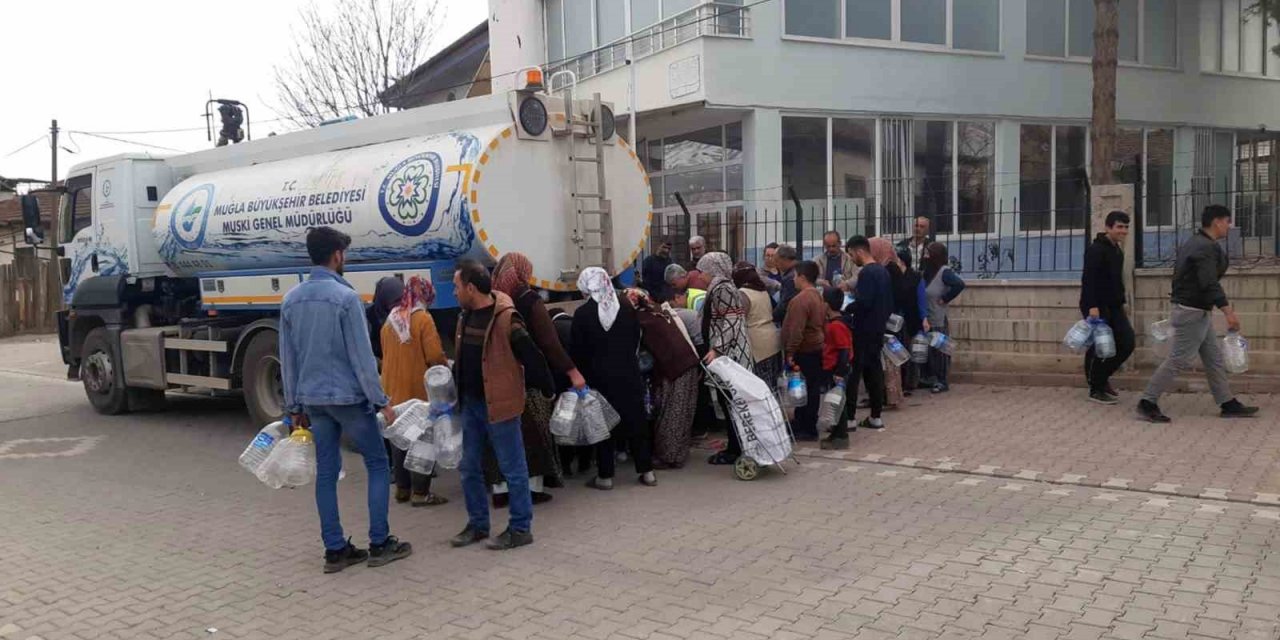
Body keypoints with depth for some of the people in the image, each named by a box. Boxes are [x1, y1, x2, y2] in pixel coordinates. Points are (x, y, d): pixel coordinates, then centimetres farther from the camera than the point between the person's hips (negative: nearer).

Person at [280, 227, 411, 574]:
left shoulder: (291, 300, 7)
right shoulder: (345, 297, -14)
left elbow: (288, 359, 11)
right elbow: (362, 356, -15)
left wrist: (294, 406, 18)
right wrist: (381, 401, -9)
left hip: (313, 399, 6)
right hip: (349, 397, -6)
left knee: (326, 471, 10)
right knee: (377, 464, 7)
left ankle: (335, 550, 13)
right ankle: (380, 544, 8)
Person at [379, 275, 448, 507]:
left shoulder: (390, 320, 8)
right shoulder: (423, 319, -11)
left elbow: (385, 353, 13)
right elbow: (435, 356, -15)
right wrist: (445, 367, 4)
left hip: (393, 389, 6)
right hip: (418, 389, -6)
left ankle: (402, 488, 21)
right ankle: (420, 492, 3)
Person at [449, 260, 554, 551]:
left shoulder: (506, 319, -19)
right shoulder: (465, 316, 7)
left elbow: (532, 358, -16)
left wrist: (548, 391, -10)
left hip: (498, 404, -8)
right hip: (470, 403, 8)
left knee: (512, 469, 3)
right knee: (469, 468, 14)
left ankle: (521, 528, 13)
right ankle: (478, 524, 28)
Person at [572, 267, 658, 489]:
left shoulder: (582, 314, -11)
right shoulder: (627, 306, -2)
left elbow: (579, 351, -7)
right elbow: (636, 339, 6)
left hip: (599, 375, -3)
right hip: (628, 373, 3)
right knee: (635, 421, 11)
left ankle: (604, 476, 10)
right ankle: (647, 471, 16)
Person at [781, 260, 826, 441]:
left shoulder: (801, 299, -19)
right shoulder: (819, 297, 12)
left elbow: (796, 330, -24)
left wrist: (790, 352, -19)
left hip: (804, 352, -9)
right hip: (816, 349, 10)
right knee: (812, 389, 14)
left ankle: (806, 429, 3)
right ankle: (808, 426, 23)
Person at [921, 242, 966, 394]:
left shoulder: (944, 271, -13)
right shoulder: (929, 271, 11)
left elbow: (959, 284, -27)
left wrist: (945, 299, -18)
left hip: (939, 320, -8)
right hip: (927, 319, 8)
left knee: (940, 349, -1)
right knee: (930, 349, 12)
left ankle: (942, 382, 6)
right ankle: (932, 378, 21)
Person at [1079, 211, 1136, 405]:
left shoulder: (1118, 250, 16)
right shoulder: (1096, 250, -14)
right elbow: (1088, 279, -22)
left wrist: (1121, 302, 20)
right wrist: (1092, 306, -28)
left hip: (1114, 307, 9)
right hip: (1096, 307, -9)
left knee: (1127, 342, 3)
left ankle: (1102, 378, 20)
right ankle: (1095, 389, 10)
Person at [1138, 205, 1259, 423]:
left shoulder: (1192, 243, 14)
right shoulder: (1207, 248, -17)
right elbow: (1210, 284, -26)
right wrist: (1228, 311, -29)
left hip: (1198, 313, 11)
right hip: (1193, 313, -11)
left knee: (1214, 358, 13)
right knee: (1178, 360, -8)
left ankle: (1228, 404, 19)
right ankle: (1148, 403, -4)